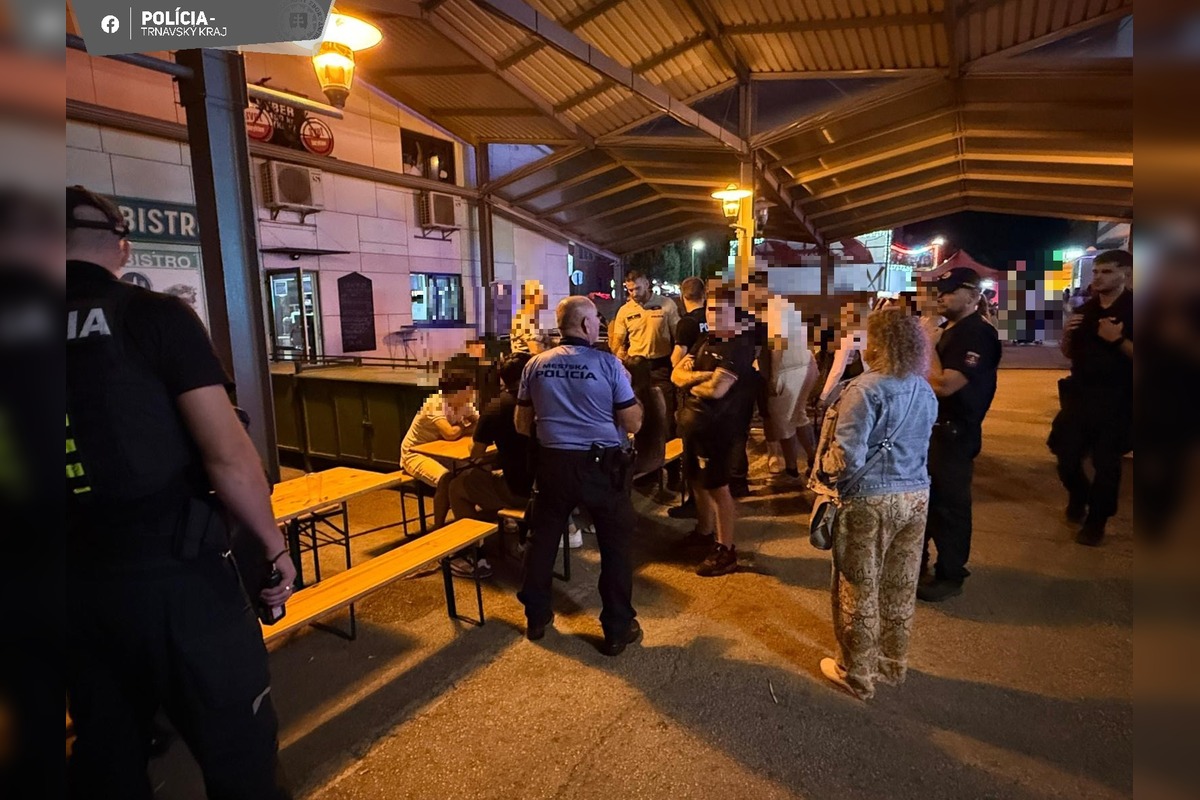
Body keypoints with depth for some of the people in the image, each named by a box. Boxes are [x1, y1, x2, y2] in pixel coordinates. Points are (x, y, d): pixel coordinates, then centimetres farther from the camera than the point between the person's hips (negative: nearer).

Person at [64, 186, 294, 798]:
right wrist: (272, 543, -4)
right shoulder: (155, 315, -10)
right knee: (238, 749, 10)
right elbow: (227, 454, -16)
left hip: (76, 578, 6)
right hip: (172, 569, -5)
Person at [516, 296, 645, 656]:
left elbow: (522, 424, 7)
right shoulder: (608, 363, -10)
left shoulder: (536, 364, 1)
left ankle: (536, 618, 34)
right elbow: (633, 424, -8)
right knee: (616, 545, 12)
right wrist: (634, 399, 11)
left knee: (542, 540, 20)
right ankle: (617, 630, 20)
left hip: (552, 463, 4)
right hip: (601, 465, -3)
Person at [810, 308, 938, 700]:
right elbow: (918, 446, 13)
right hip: (916, 496, 7)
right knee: (901, 587, 19)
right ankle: (893, 664, 37)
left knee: (859, 589, 9)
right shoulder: (925, 391, 5)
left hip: (869, 501, -7)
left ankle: (856, 673, 24)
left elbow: (848, 457, -23)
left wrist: (825, 471, -5)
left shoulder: (866, 389, -19)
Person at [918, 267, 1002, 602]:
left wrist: (929, 343, -18)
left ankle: (950, 576, 15)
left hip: (954, 433, -9)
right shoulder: (946, 329, 12)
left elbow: (943, 385, -26)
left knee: (949, 503, 1)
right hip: (930, 425, 9)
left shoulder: (979, 335, -17)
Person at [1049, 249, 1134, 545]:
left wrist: (1118, 340, -25)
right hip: (1079, 394, 5)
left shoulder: (1132, 308, -7)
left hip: (1116, 399, -4)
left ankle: (1096, 522, 18)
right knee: (1066, 456, 9)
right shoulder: (1085, 310, 8)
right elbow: (1068, 353, 14)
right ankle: (1078, 498, 37)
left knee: (1106, 463, 3)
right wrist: (1067, 333, -4)